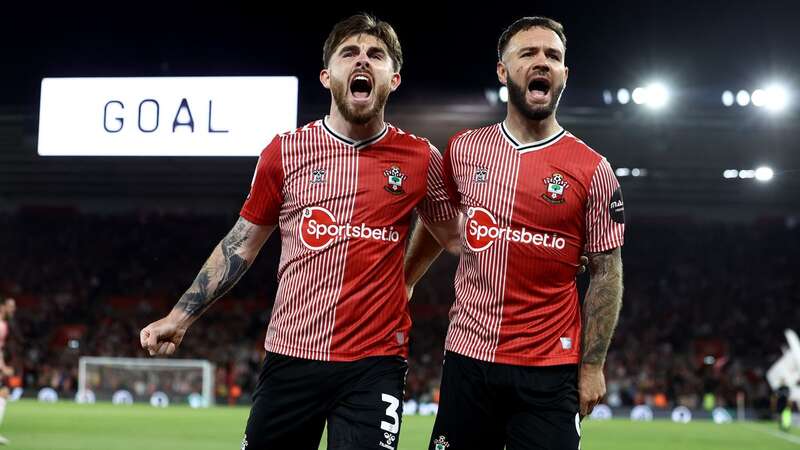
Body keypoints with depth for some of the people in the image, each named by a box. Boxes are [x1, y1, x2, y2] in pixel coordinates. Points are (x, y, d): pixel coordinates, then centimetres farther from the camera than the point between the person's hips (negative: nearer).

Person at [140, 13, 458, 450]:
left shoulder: (420, 159, 1)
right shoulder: (285, 151, 3)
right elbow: (241, 244, 11)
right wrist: (181, 316, 7)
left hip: (376, 363, -1)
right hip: (290, 358, 1)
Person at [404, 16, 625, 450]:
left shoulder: (592, 170, -4)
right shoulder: (464, 149, 5)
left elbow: (606, 273, -1)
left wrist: (592, 366, -4)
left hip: (549, 370, -3)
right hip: (467, 357, 3)